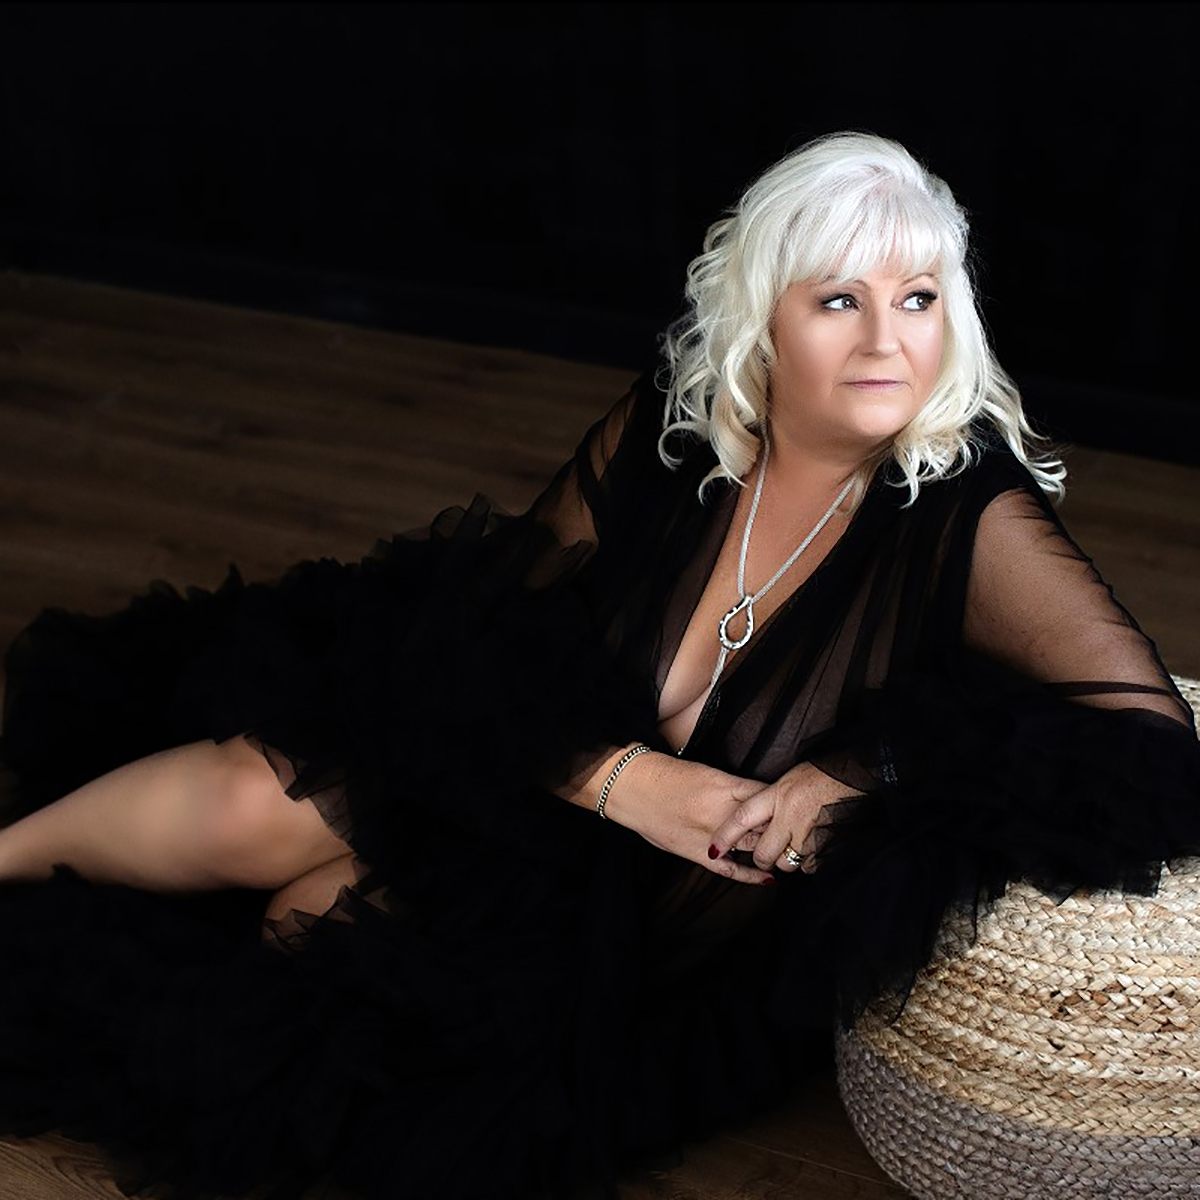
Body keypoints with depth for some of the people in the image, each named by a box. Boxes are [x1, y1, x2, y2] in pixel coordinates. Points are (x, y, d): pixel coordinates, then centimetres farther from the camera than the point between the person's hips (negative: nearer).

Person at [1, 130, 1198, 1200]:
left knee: (310, 918, -18)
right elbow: (502, 617, -6)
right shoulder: (669, 423, -12)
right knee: (259, 798, -22)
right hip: (544, 791, 3)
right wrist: (622, 775, -24)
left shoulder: (966, 513, -22)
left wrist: (867, 779, -32)